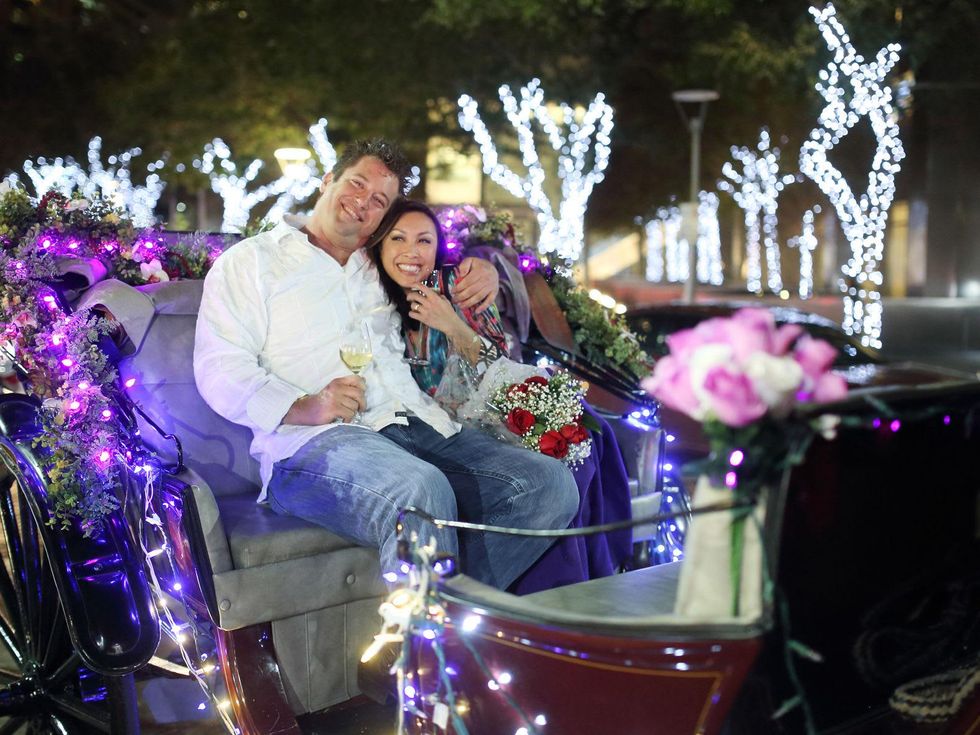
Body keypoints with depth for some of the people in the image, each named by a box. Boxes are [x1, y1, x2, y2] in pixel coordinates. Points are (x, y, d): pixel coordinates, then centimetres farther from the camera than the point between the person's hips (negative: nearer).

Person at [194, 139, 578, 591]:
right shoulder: (250, 262, 13)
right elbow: (220, 369, 1)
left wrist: (478, 273, 17)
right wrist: (303, 407, -18)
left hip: (421, 429, 6)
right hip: (313, 443, -6)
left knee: (550, 483, -16)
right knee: (422, 494, -39)